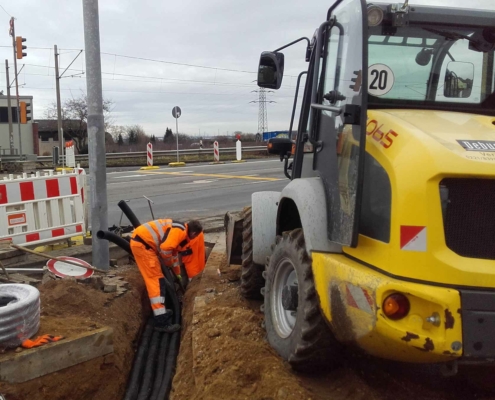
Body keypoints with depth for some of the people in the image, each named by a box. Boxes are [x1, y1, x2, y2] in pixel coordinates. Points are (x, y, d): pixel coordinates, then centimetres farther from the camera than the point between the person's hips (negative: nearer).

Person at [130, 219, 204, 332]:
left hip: (141, 242, 11)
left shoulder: (179, 231, 21)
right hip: (142, 243, -11)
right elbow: (165, 248, -23)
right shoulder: (180, 230, -11)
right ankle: (161, 321, -10)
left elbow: (174, 253, 35)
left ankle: (161, 311, 31)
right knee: (156, 280, -10)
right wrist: (169, 263, -2)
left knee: (155, 279, 20)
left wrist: (178, 274, 46)